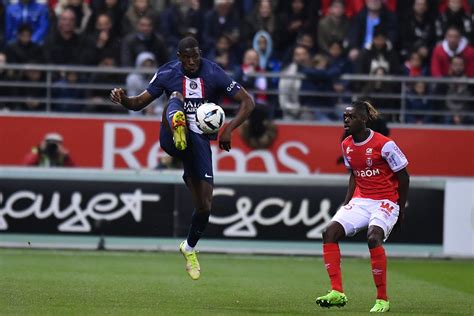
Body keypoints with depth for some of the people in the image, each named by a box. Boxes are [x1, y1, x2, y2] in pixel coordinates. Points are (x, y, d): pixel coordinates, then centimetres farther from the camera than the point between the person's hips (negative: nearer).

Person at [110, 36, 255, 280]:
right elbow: (140, 102, 2)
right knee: (176, 98, -32)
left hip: (200, 142, 2)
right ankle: (178, 130, -68)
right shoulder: (167, 73, -3)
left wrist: (229, 129, -20)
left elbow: (248, 102, -5)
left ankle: (189, 248, 29)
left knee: (204, 205, 0)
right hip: (172, 138, -2)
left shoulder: (214, 74, -5)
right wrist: (123, 100, -22)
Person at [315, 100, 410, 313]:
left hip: (385, 202, -7)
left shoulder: (384, 144, -14)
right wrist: (346, 203, 10)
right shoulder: (346, 145, 6)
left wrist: (400, 210, -3)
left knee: (373, 237, -32)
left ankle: (382, 300, -21)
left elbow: (403, 177, -6)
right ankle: (337, 293, -14)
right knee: (330, 232, -15)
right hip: (360, 200, 7)